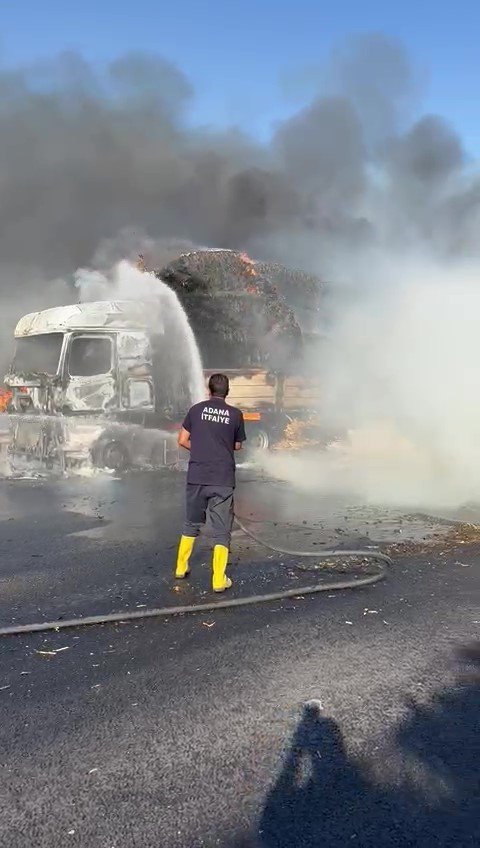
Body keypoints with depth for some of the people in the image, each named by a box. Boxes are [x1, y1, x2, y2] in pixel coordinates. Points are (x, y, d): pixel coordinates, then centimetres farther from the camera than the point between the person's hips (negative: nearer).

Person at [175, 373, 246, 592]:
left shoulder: (196, 409, 3)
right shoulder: (235, 414, 0)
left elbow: (182, 440, 5)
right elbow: (238, 446, 11)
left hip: (196, 477, 2)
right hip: (223, 480, -2)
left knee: (192, 523, 20)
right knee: (221, 530, 4)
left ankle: (181, 568, 30)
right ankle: (218, 580, 2)